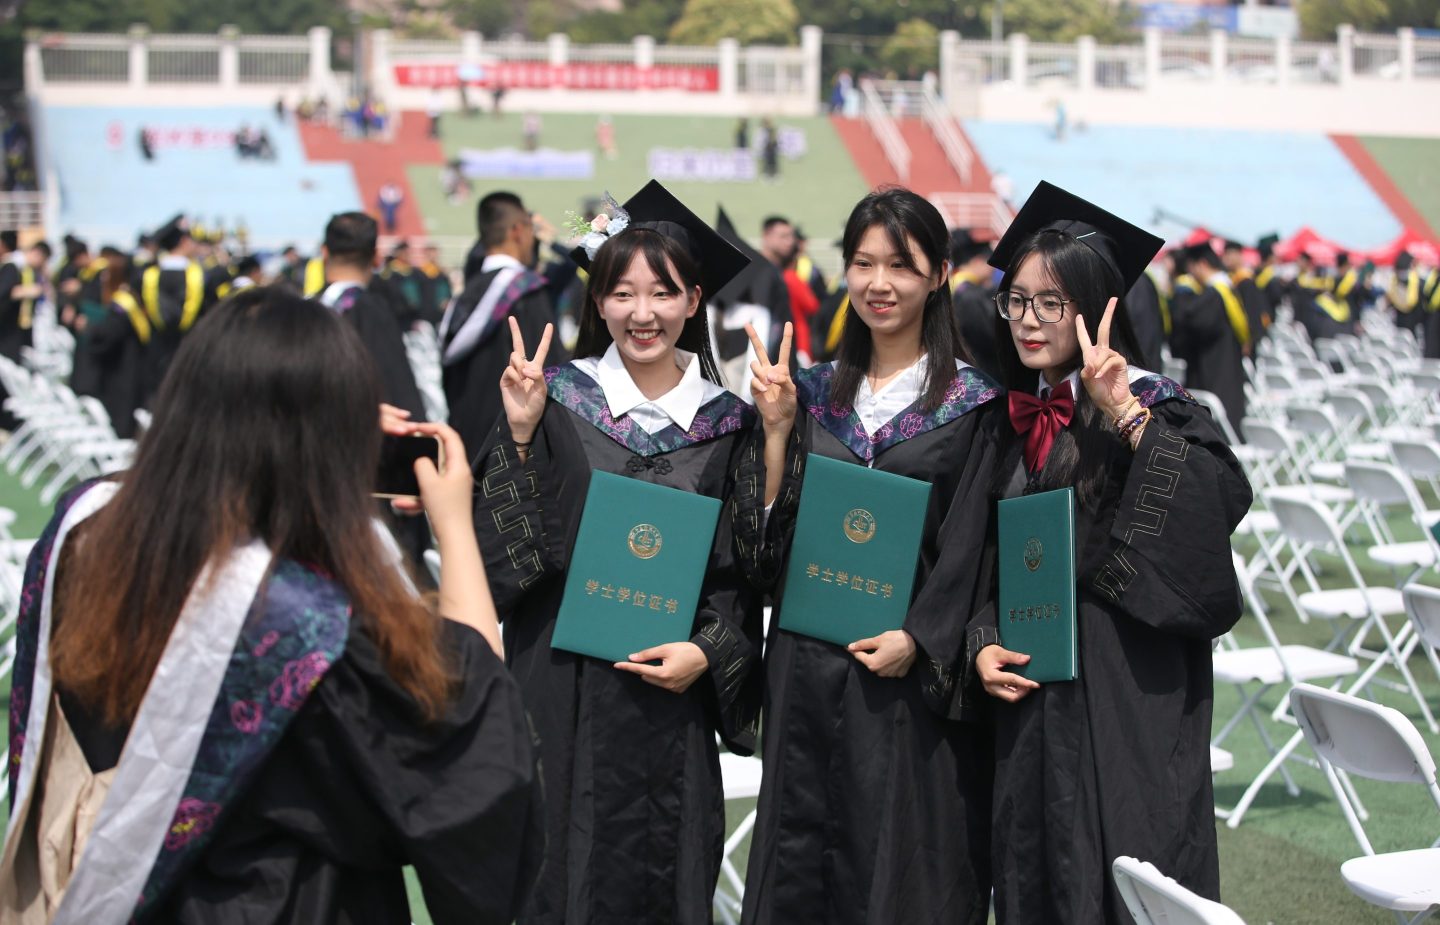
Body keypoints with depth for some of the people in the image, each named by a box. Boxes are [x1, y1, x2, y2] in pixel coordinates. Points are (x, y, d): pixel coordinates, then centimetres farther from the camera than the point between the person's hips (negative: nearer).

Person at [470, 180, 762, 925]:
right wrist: (520, 435, -16)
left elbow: (740, 565, 8)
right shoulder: (558, 401, -1)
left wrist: (707, 652, -7)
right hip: (564, 687, -1)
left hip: (671, 689, 2)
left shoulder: (724, 423, 5)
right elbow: (503, 545, -5)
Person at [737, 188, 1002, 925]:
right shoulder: (813, 393, 10)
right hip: (809, 665, 4)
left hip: (913, 674, -3)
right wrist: (776, 430, -5)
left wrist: (919, 640, -15)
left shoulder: (970, 401, -1)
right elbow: (769, 540, 6)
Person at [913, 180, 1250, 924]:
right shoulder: (1012, 424, 10)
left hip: (1128, 698, -6)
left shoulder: (1151, 405, -6)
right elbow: (980, 563, 16)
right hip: (1030, 696, 6)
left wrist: (1126, 414, -28)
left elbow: (1222, 498, -25)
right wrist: (981, 645, 1)